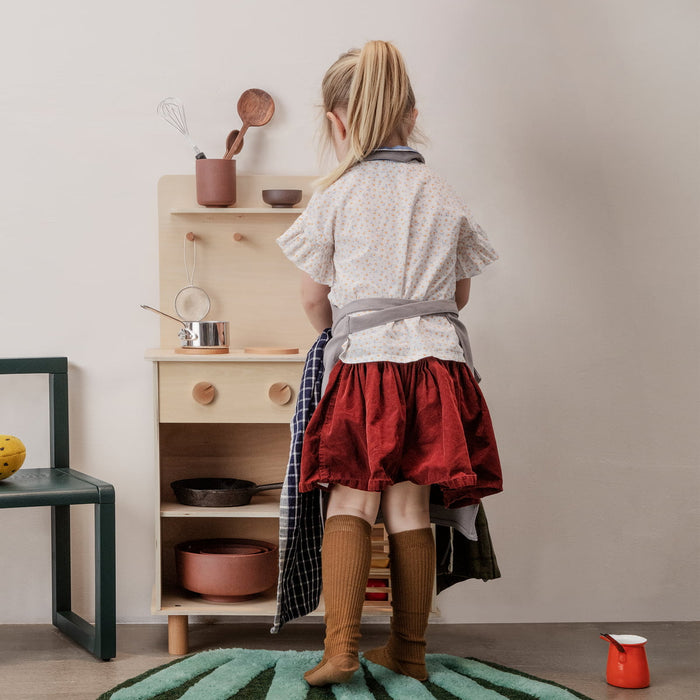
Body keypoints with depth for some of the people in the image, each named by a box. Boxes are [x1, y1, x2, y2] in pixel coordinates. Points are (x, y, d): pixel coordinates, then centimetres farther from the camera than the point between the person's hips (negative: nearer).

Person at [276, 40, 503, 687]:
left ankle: (341, 644, -11)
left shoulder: (336, 194, 1)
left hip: (366, 361, -3)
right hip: (438, 360, 3)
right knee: (410, 507, 8)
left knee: (351, 501, 1)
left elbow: (314, 297, 6)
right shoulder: (443, 195, 11)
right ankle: (409, 650, 16)